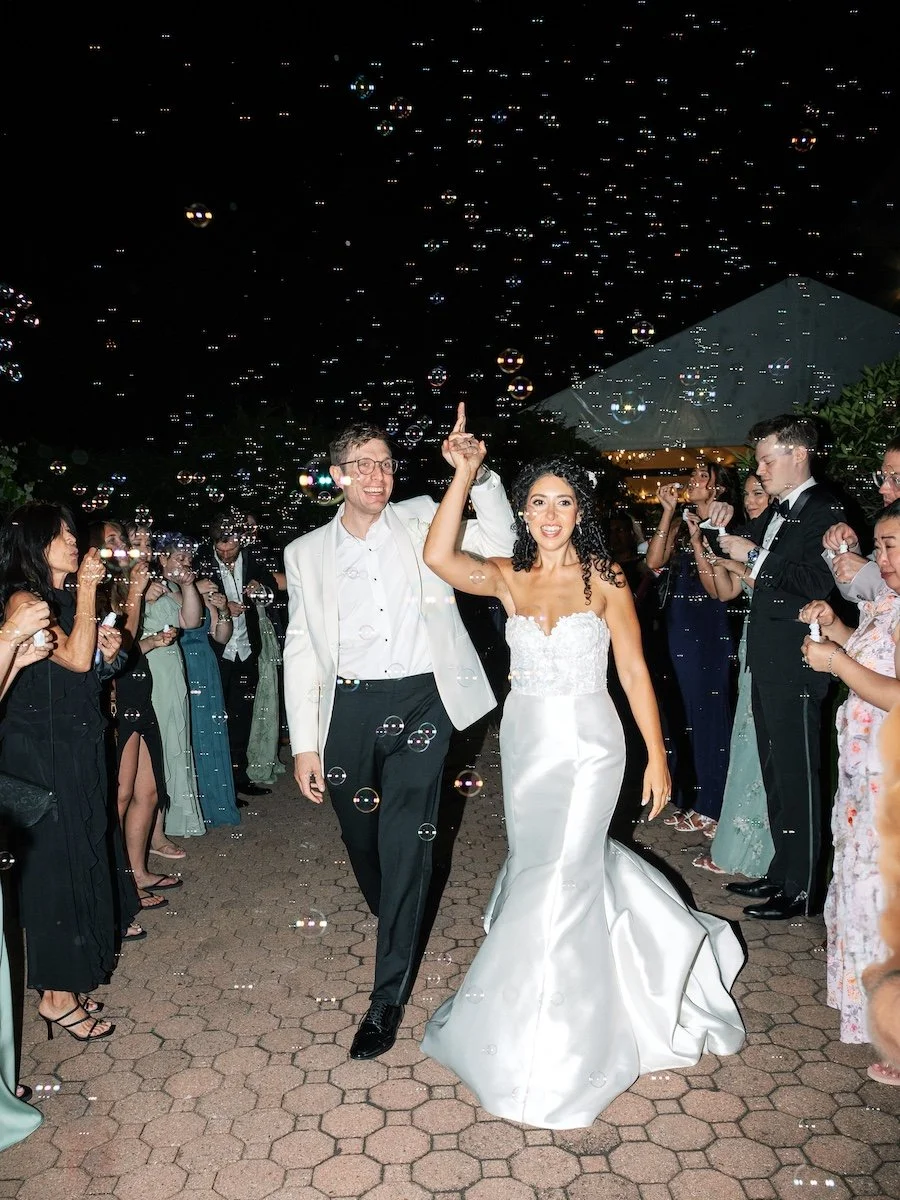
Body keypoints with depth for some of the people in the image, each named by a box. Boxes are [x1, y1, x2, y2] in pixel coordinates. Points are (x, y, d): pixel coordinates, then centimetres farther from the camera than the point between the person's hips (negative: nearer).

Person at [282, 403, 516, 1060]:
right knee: (363, 840, 15)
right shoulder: (306, 552, 7)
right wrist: (304, 743, 3)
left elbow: (498, 542, -1)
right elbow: (301, 649, 6)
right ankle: (397, 927, 47)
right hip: (349, 709, 2)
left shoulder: (421, 520, 5)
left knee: (406, 843, -4)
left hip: (421, 703, -2)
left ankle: (389, 996, 10)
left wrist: (474, 471, -15)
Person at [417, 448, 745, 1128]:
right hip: (524, 742, 4)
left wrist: (658, 758, -5)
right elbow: (438, 556, -17)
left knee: (557, 881, -1)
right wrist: (464, 476, -19)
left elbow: (634, 671, -4)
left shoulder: (604, 579, -6)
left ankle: (551, 1060, 19)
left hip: (587, 746, -4)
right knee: (537, 864, 16)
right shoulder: (508, 578, 1)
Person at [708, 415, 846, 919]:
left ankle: (802, 891, 15)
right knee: (776, 774, 17)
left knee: (798, 778, 1)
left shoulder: (826, 509, -14)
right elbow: (748, 558, 22)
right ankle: (783, 873, 31)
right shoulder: (778, 510, 14)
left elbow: (817, 584, -23)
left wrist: (754, 555, -15)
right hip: (768, 664, 9)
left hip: (796, 669, -9)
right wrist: (725, 529, 4)